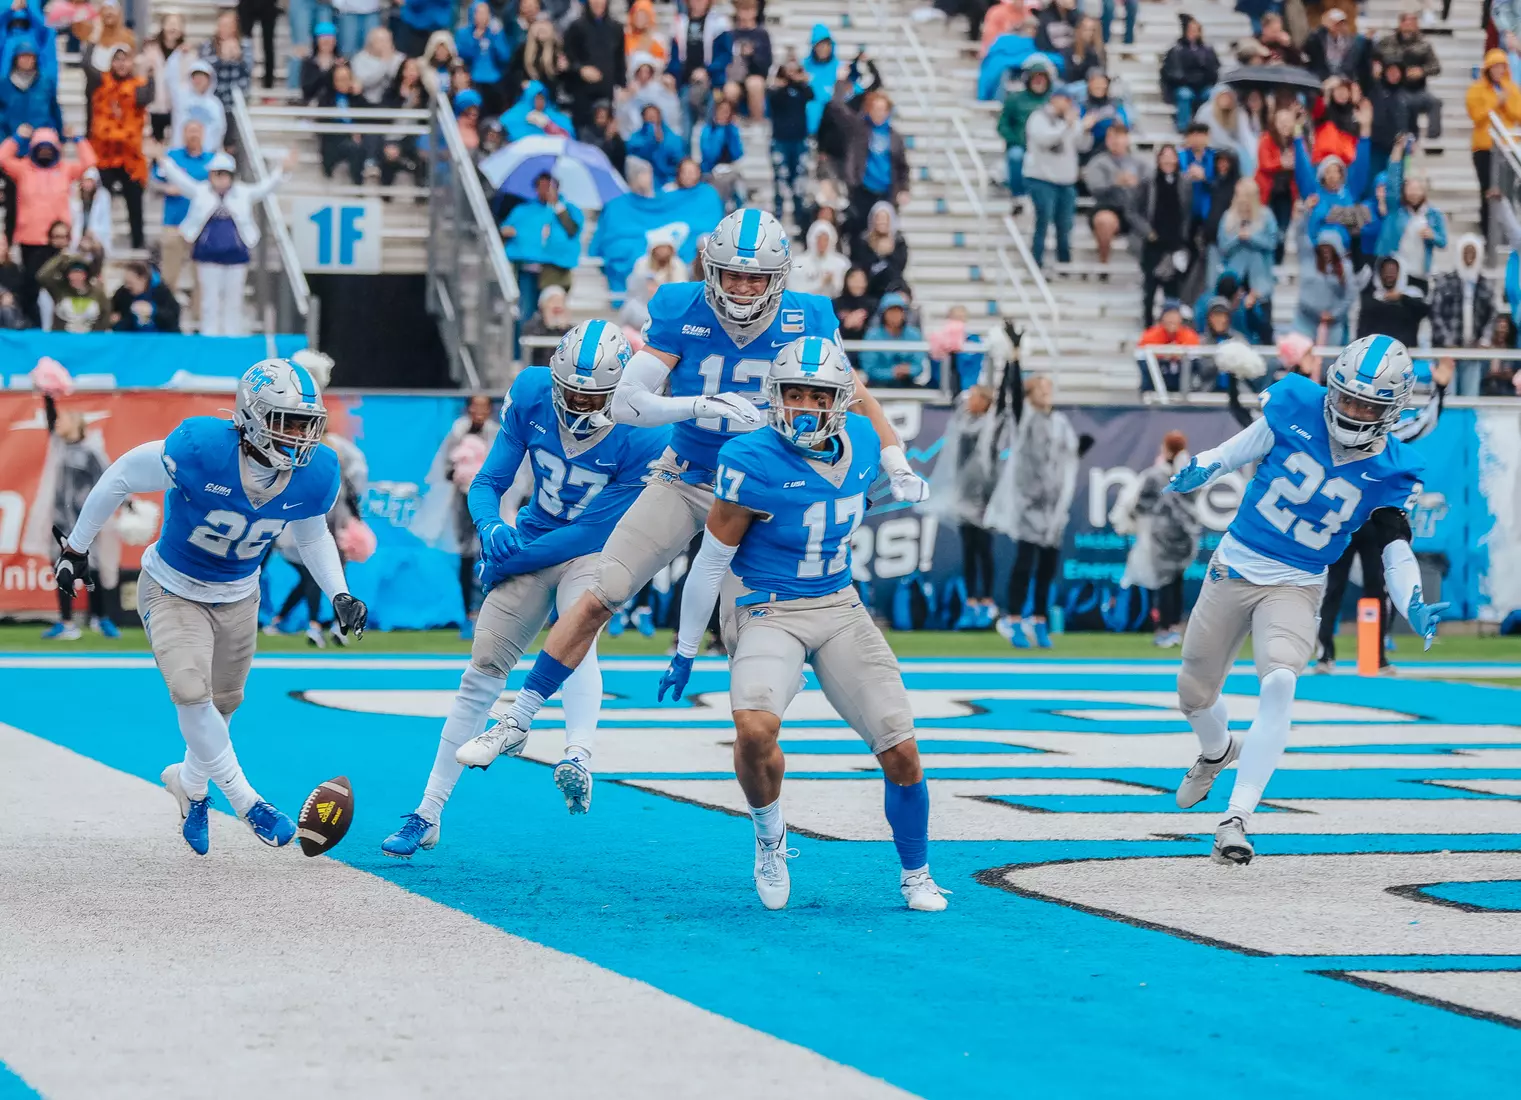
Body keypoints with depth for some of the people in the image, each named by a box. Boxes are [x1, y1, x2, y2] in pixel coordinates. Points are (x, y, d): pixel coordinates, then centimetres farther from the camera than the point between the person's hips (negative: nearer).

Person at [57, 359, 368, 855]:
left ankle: (190, 784, 45)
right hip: (173, 590, -4)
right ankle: (244, 798, -6)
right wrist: (76, 548, -8)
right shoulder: (199, 450, -34)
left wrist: (338, 594, -8)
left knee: (222, 703, 16)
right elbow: (121, 478, -17)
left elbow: (312, 534, 5)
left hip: (238, 596, 4)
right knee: (191, 690, -23)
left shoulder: (316, 476, -19)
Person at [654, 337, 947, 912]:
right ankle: (769, 834, 0)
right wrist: (685, 652, -3)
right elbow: (711, 561, -9)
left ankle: (916, 874, 25)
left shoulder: (861, 442, -3)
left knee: (901, 752, 0)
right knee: (755, 729, -31)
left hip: (840, 609, 5)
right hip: (769, 614, -5)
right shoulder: (752, 463, -18)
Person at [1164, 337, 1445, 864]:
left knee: (1278, 686, -28)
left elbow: (1396, 548, -9)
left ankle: (1236, 818, -25)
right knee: (1194, 693, 15)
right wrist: (1203, 469, -12)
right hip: (1234, 567, 2)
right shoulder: (1296, 409, -12)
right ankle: (1218, 751, 53)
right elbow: (1252, 444, 5)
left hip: (1296, 588, -2)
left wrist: (1415, 607, -25)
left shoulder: (1390, 473, -12)